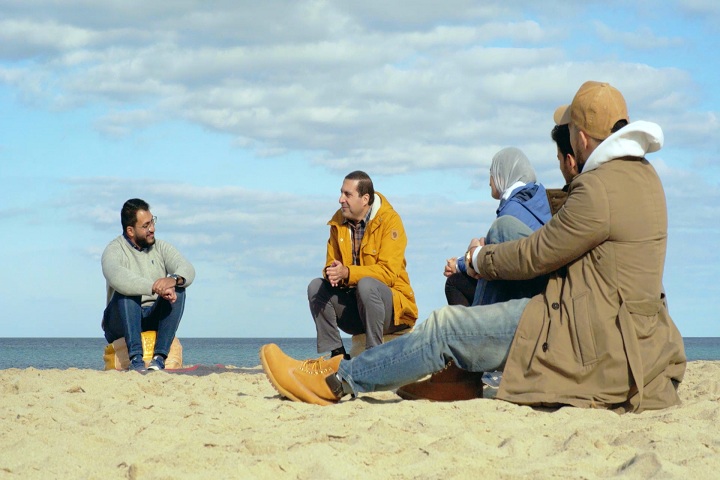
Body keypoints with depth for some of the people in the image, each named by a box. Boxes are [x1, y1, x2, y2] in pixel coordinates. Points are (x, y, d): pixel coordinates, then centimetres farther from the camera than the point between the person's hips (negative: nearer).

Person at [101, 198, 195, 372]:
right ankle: (135, 357, -41)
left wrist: (173, 279, -38)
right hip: (121, 322, -3)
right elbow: (117, 277, -32)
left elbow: (187, 270, -12)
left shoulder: (161, 248, 6)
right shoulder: (114, 250, -8)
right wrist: (156, 288, -45)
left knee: (178, 290, -22)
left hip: (155, 318, 3)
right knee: (127, 291, -31)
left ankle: (160, 357, -32)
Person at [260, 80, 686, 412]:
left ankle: (335, 381, 1)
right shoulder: (642, 175, 10)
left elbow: (536, 256, -13)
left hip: (591, 341, -10)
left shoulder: (600, 191, -21)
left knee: (447, 329, -6)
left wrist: (481, 258, 3)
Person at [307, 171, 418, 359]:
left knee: (366, 284, -34)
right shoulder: (339, 222, 5)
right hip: (354, 306, 6)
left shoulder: (389, 220, -13)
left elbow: (388, 272, -21)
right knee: (316, 286, -13)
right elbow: (331, 263, 4)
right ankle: (336, 354, -14)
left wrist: (347, 273, -32)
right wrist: (332, 273, -23)